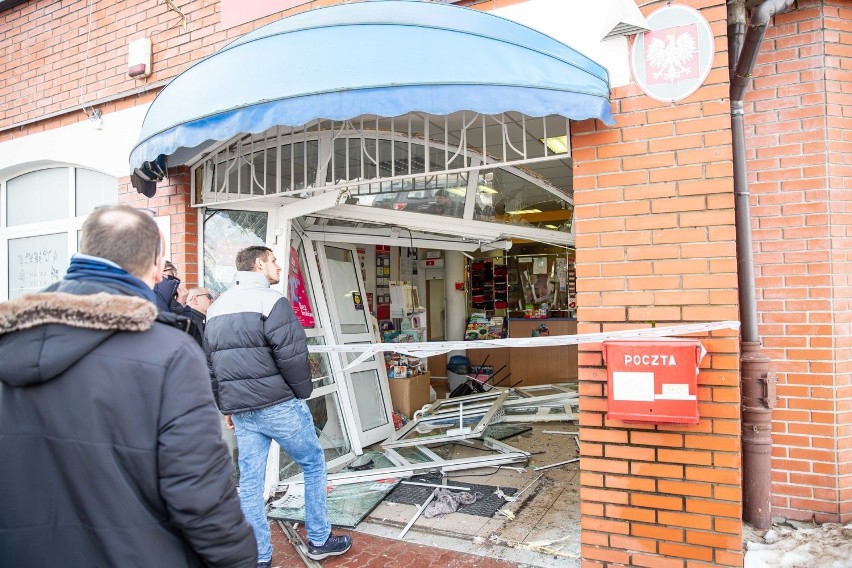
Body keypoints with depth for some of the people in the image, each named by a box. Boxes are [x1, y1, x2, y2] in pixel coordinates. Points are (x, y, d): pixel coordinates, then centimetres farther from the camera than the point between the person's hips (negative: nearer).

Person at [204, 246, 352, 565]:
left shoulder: (215, 308, 12)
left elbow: (209, 363, 14)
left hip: (240, 411, 7)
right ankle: (319, 541, 21)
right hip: (278, 405, -7)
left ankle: (259, 558, 20)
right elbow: (292, 355, -18)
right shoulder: (271, 301, -12)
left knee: (249, 482, 11)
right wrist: (303, 392, -3)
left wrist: (227, 406, 19)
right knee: (314, 465, 11)